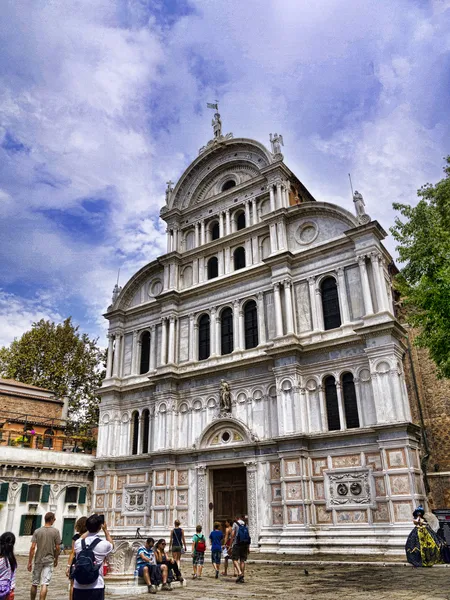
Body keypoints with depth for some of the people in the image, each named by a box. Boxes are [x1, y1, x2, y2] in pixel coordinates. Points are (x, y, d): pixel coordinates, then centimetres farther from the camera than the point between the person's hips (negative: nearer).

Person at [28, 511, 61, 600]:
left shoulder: (37, 531, -2)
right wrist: (56, 559, 10)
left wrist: (30, 562, 0)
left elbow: (32, 547, -7)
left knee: (34, 584, 16)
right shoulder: (55, 531, -5)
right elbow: (57, 548, -3)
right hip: (49, 560, -2)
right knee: (45, 584, -3)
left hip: (38, 560, 2)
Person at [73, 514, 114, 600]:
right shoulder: (103, 544, -10)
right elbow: (111, 544, 16)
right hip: (96, 587, -3)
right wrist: (105, 530, 25)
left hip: (78, 586, 4)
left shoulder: (78, 543, -1)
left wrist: (90, 528, 31)